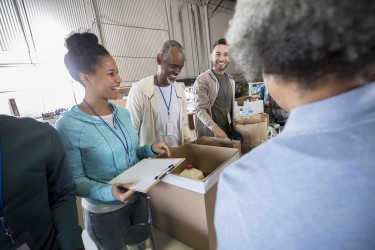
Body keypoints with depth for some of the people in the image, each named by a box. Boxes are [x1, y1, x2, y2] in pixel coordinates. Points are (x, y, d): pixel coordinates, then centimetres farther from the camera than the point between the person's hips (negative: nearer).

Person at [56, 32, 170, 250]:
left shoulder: (123, 113, -4)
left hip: (139, 198, 6)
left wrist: (151, 149, -10)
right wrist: (108, 192, -32)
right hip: (105, 212, -5)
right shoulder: (68, 126, -22)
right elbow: (75, 180, -16)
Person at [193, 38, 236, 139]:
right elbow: (201, 109, -18)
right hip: (209, 133, -6)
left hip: (228, 131, 6)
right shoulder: (202, 80, -12)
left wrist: (233, 127, 13)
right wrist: (215, 128, -29)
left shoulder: (230, 79, 10)